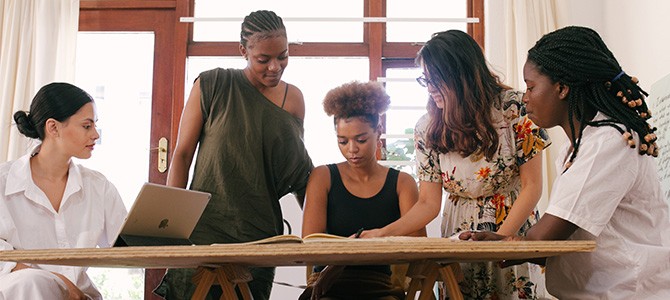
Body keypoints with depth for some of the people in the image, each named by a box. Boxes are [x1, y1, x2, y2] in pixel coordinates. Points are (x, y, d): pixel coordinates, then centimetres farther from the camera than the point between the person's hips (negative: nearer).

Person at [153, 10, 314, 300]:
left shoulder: (294, 99, 6)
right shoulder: (212, 85, -3)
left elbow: (300, 171, 13)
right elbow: (182, 154, -1)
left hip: (259, 235, 3)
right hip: (203, 229, -2)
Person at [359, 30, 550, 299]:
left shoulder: (513, 108, -13)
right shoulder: (427, 129, -5)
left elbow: (532, 186, -10)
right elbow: (428, 203, -3)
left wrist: (497, 241, -17)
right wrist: (383, 233, -18)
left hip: (515, 229, -2)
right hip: (459, 234, 2)